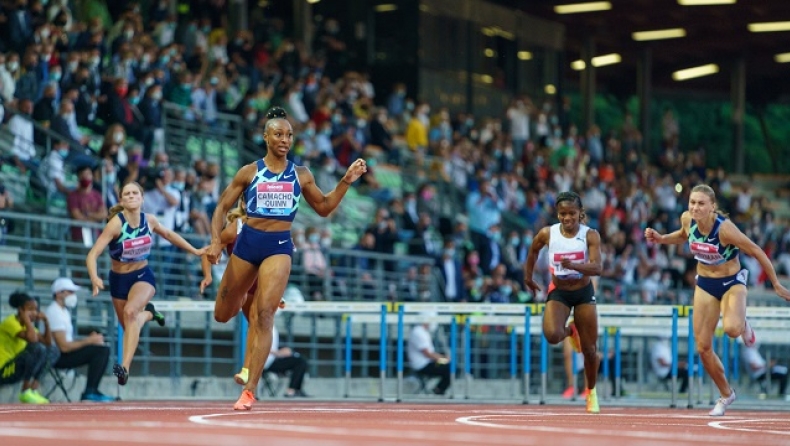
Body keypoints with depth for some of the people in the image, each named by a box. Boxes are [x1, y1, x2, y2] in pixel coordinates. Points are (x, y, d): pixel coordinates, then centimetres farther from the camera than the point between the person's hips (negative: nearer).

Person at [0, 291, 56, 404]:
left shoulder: (25, 324, 13)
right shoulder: (10, 322, -15)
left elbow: (47, 341, 12)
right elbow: (32, 339, -31)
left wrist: (46, 322, 2)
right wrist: (26, 318, -20)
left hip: (14, 370, 9)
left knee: (52, 352, 3)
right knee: (37, 349, -28)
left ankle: (34, 390, -2)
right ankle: (26, 392, -21)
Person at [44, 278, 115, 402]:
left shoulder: (63, 311, 19)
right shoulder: (55, 313, -16)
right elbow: (64, 347, -22)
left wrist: (88, 339, -2)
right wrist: (88, 341, -12)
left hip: (63, 354, 10)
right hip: (56, 357, -10)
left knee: (104, 350, 3)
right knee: (99, 350, -20)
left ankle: (92, 391, -2)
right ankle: (89, 392, -19)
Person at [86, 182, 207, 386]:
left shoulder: (149, 220, -12)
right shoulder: (116, 223, -23)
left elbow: (168, 234, 12)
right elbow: (93, 254, -29)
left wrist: (194, 251, 18)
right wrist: (94, 278, -48)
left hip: (143, 276, 0)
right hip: (119, 279, 0)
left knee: (131, 311, -30)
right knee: (129, 325, 14)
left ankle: (125, 368, -36)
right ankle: (148, 313, 52)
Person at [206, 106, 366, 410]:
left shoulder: (301, 176, 6)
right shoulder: (249, 173, 2)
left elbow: (324, 208, 16)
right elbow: (222, 206, 5)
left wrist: (346, 181, 4)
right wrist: (216, 241, -9)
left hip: (279, 246, -1)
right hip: (247, 241, 1)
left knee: (264, 315, -18)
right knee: (222, 316, 10)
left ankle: (250, 390, -18)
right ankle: (242, 298, 51)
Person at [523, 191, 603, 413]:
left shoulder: (590, 235, -15)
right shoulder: (547, 234, -11)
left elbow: (597, 268, -26)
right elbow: (533, 251, 11)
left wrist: (573, 265, -42)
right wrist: (528, 276, 18)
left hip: (584, 293, 0)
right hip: (558, 292, 0)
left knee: (589, 349, 3)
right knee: (552, 335, -27)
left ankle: (592, 392, 30)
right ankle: (570, 332, 13)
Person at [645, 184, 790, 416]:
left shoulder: (725, 228, -28)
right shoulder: (687, 220, -12)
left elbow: (757, 252, -18)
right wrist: (661, 238, -4)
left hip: (732, 282, -5)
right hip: (705, 284, 5)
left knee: (731, 328, -35)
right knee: (703, 347, 1)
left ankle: (743, 324, 6)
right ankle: (726, 394, 23)